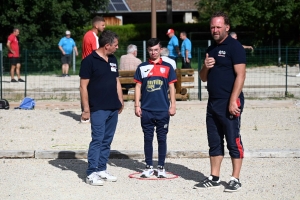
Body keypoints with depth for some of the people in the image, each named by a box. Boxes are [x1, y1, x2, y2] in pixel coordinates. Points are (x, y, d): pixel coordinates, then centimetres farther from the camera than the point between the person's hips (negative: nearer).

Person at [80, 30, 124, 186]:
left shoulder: (113, 60, 12)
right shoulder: (89, 61, -10)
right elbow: (83, 86, -11)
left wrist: (120, 101, 14)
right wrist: (86, 109, -13)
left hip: (113, 108, 7)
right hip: (98, 109, -7)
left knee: (107, 141, 10)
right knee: (97, 140, -8)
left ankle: (101, 169, 17)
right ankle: (91, 173, -5)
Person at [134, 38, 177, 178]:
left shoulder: (167, 67, 4)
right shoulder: (142, 67, 6)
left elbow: (171, 87, 5)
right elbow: (138, 87, 7)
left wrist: (173, 105, 0)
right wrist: (137, 105, 1)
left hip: (163, 110, -1)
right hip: (146, 110, 1)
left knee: (162, 138, 5)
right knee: (148, 138, 7)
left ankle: (161, 167, 13)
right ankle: (149, 167, 15)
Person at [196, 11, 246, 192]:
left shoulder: (234, 47, -7)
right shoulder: (211, 49, 17)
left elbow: (240, 75, -15)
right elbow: (204, 78, 23)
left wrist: (233, 101, -21)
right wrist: (205, 67, 0)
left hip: (229, 103, -8)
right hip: (213, 102, 8)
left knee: (233, 141, -4)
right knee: (214, 142, 11)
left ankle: (235, 180, 1)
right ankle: (214, 178, 17)